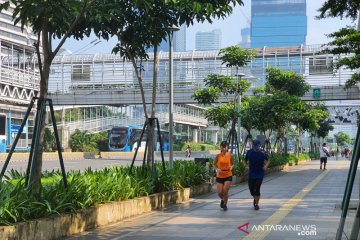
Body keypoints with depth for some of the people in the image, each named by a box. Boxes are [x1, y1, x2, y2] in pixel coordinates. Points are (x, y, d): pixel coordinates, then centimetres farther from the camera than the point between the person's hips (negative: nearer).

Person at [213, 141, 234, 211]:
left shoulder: (230, 155, -2)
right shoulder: (218, 156, -4)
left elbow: (232, 164, 12)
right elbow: (214, 165, 4)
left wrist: (231, 167, -11)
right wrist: (217, 169, -16)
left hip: (228, 176, -1)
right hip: (219, 176, 1)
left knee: (225, 191, -11)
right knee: (220, 192, -2)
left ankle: (225, 204, 14)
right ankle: (222, 200, 35)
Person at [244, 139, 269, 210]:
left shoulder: (262, 153, -5)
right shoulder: (249, 152, 0)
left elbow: (267, 160, 11)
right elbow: (245, 160, 14)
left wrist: (266, 166, -7)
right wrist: (246, 166, -4)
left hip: (260, 174, -2)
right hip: (251, 174, 2)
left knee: (257, 190, -9)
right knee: (251, 190, 6)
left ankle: (256, 204, 5)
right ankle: (255, 198, 38)